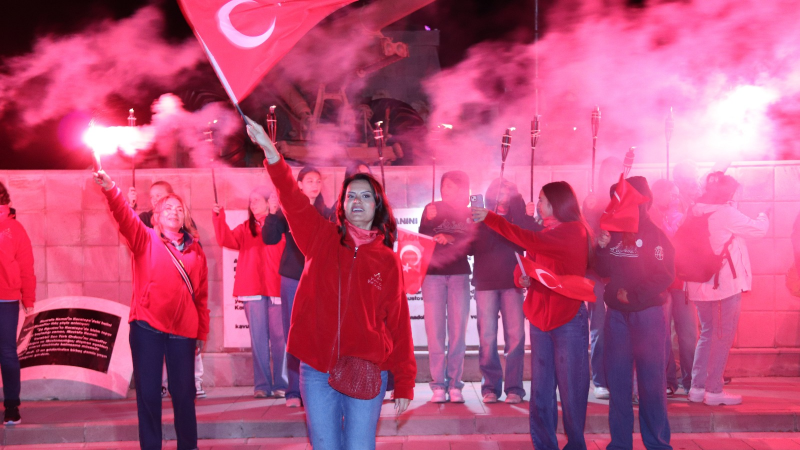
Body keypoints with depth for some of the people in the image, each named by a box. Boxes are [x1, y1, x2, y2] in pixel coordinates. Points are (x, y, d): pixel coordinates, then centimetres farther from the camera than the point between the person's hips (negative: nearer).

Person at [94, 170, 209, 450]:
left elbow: (201, 295, 12)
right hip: (147, 326, -2)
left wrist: (202, 332, 11)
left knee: (183, 392, 7)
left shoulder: (195, 251, 10)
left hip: (183, 330, 2)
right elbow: (125, 216, -15)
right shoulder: (145, 240, 4)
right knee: (148, 392, 2)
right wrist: (110, 189, -33)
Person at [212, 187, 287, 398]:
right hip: (253, 290, 3)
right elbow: (228, 240, -1)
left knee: (279, 336, -1)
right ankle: (262, 385, 6)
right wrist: (219, 218, -14)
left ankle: (281, 384, 5)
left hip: (276, 288, -3)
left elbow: (288, 253, -10)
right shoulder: (246, 228, 15)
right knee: (258, 337, 2)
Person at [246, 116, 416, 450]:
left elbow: (398, 323, 3)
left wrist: (404, 384, 0)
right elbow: (293, 200, -11)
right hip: (317, 372, 1)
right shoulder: (323, 238, 4)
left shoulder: (387, 261, 3)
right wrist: (270, 152, -27)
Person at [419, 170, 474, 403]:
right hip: (433, 273, -1)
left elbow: (472, 245, 2)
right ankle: (438, 386, 0)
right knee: (435, 331, -5)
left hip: (459, 274, 1)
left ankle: (455, 384, 3)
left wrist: (450, 239, -13)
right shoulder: (431, 209, 8)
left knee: (458, 331, -2)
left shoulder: (469, 214, 9)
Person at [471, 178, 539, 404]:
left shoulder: (519, 219, 8)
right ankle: (490, 387, 3)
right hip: (485, 282, -1)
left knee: (515, 336, -6)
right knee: (487, 337, -5)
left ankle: (514, 388, -1)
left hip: (512, 282, 1)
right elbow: (476, 247, -7)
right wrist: (489, 220, -15)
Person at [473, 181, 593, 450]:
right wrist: (523, 277, -7)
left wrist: (490, 218, -26)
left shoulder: (574, 231, -13)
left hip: (568, 319, -7)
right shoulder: (546, 232, 12)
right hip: (540, 317, 7)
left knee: (571, 388, -2)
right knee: (540, 390, 7)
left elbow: (531, 242, -27)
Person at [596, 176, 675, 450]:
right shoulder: (613, 233, 11)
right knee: (617, 378, 7)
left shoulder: (654, 235, -6)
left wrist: (634, 294, -18)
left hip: (647, 313, -5)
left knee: (651, 379, -2)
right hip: (616, 313, 5)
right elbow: (604, 271, 11)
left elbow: (664, 276, -13)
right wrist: (602, 249, -6)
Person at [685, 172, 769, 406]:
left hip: (701, 283, 8)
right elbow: (758, 229, -7)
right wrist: (764, 217, 14)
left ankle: (697, 387, 14)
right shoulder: (726, 213, -14)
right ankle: (714, 390, -1)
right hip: (726, 283, -8)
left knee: (707, 334, 16)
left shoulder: (695, 213, 6)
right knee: (723, 336, -1)